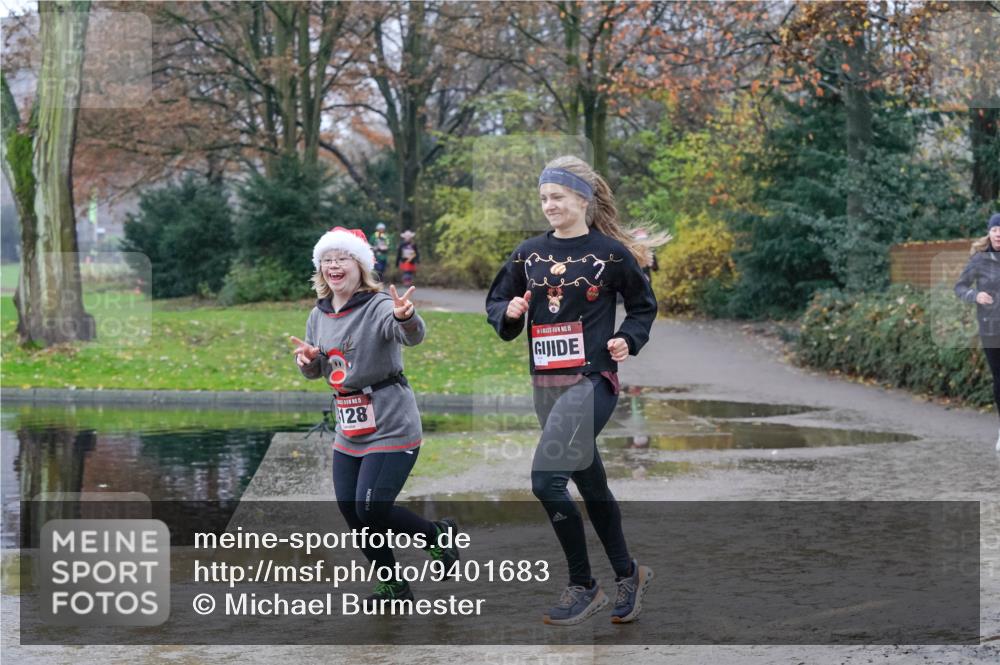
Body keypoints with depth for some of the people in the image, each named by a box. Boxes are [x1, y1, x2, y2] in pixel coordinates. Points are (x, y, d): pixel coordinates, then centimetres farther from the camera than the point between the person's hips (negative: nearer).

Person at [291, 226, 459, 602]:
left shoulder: (379, 307, -16)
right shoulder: (319, 316, 6)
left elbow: (413, 336, -37)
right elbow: (316, 372, 18)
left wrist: (406, 317, -60)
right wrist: (307, 361, -6)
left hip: (391, 427, -7)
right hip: (348, 431, 8)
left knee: (372, 510, -12)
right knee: (351, 511, 8)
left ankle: (439, 536, 15)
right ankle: (393, 588, 25)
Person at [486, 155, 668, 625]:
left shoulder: (611, 252, -3)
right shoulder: (529, 253, 8)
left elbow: (644, 306, 9)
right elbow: (496, 305, 15)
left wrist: (627, 340, -9)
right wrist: (509, 313, -6)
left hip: (592, 380, -6)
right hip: (546, 384, 6)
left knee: (546, 480, -18)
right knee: (591, 485, 15)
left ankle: (583, 586, -4)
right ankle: (627, 573, 33)